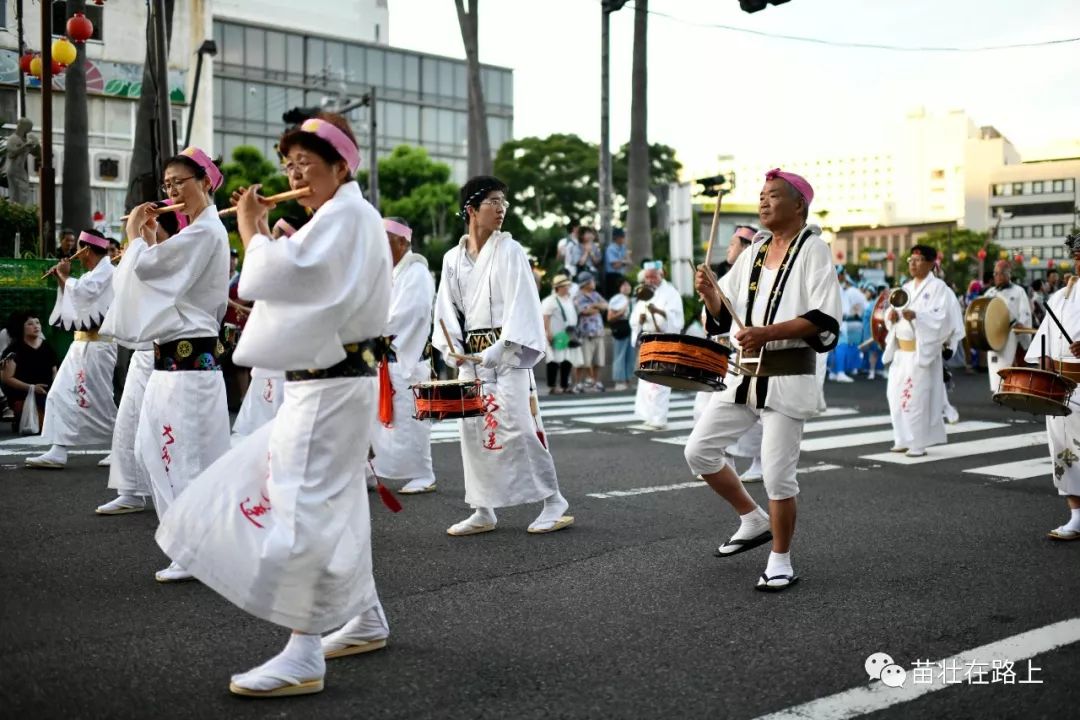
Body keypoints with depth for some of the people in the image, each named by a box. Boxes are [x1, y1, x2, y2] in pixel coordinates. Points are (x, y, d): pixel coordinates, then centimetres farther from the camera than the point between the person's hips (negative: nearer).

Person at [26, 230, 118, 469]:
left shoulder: (106, 271, -10)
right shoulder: (92, 274, 20)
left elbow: (82, 292, -23)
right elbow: (76, 299, 22)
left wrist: (65, 276, -7)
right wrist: (61, 280, 11)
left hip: (97, 345, -10)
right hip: (82, 344, 10)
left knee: (100, 400, -6)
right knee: (62, 394, 4)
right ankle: (58, 452, 1)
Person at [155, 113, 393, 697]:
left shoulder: (345, 217, -14)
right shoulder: (343, 218, 19)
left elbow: (273, 276, -24)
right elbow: (297, 288, 20)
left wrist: (251, 227, -8)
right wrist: (267, 236, 9)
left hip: (331, 387, -11)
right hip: (326, 382, 11)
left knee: (303, 508, -11)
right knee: (333, 503, 17)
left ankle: (303, 658, -8)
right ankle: (366, 620, 30)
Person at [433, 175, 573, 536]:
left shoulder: (509, 251, -2)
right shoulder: (452, 258, 10)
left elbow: (521, 305, -9)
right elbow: (447, 307, 11)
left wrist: (498, 351, -17)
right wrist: (452, 347, -6)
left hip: (507, 352, -5)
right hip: (470, 355, 5)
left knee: (518, 426, -11)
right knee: (473, 429, 5)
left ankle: (553, 501, 1)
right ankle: (483, 510, 14)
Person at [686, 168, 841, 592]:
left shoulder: (812, 249, -6)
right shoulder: (755, 252, 13)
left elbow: (824, 319, -17)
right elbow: (726, 316, 16)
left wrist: (767, 333, -26)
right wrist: (711, 295, -6)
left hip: (789, 375, -7)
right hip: (745, 373, 7)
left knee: (777, 473, -5)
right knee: (699, 450, 5)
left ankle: (781, 562, 13)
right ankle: (754, 521, 24)